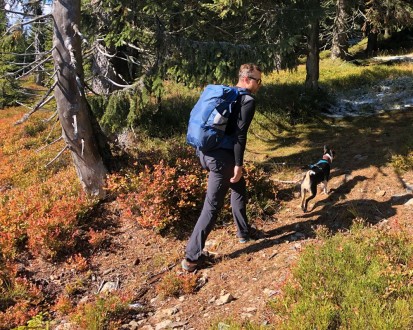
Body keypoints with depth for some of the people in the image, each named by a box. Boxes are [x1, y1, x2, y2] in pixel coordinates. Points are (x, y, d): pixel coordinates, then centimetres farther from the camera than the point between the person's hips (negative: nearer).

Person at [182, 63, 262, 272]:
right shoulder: (248, 101, -9)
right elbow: (240, 135, -16)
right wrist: (238, 164, -13)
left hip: (206, 151, 9)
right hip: (222, 157, -9)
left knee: (239, 190, 27)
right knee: (212, 206, -3)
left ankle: (244, 232, 41)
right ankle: (191, 257, 1)